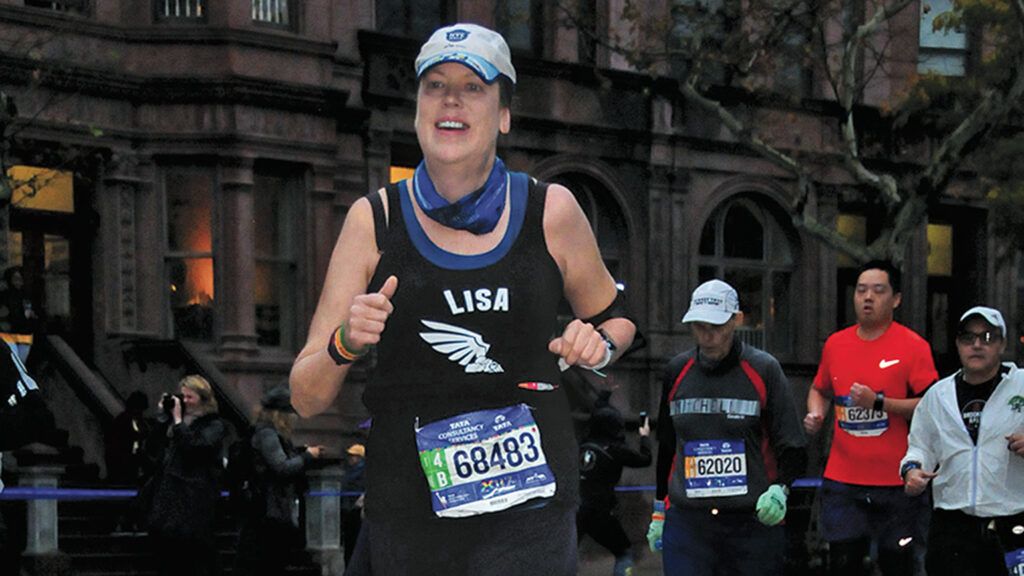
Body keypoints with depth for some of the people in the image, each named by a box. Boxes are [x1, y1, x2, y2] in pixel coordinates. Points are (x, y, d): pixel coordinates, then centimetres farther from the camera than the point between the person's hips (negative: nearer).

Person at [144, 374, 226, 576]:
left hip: (193, 500, -7)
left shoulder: (214, 425, -2)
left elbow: (194, 446, -17)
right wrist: (163, 416, 5)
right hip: (168, 496, 7)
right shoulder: (172, 422, 17)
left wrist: (178, 420, -12)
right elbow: (152, 444, 12)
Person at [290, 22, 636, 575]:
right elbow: (306, 400, 3)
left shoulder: (550, 211, 4)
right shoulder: (375, 220, 3)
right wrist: (345, 343, -18)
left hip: (527, 495, -1)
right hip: (407, 503, 1)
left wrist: (600, 343, 0)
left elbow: (613, 316, 23)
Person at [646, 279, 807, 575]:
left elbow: (793, 449, -1)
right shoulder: (677, 371, 9)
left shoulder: (764, 370, -2)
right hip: (686, 521, 2)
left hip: (754, 520, -2)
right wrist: (659, 511, 22)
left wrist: (778, 489, -20)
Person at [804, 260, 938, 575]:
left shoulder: (913, 346, -6)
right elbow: (819, 389, 25)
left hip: (895, 483, -3)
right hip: (842, 478, 3)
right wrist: (814, 413, 4)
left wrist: (878, 402, -20)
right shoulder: (836, 343, 8)